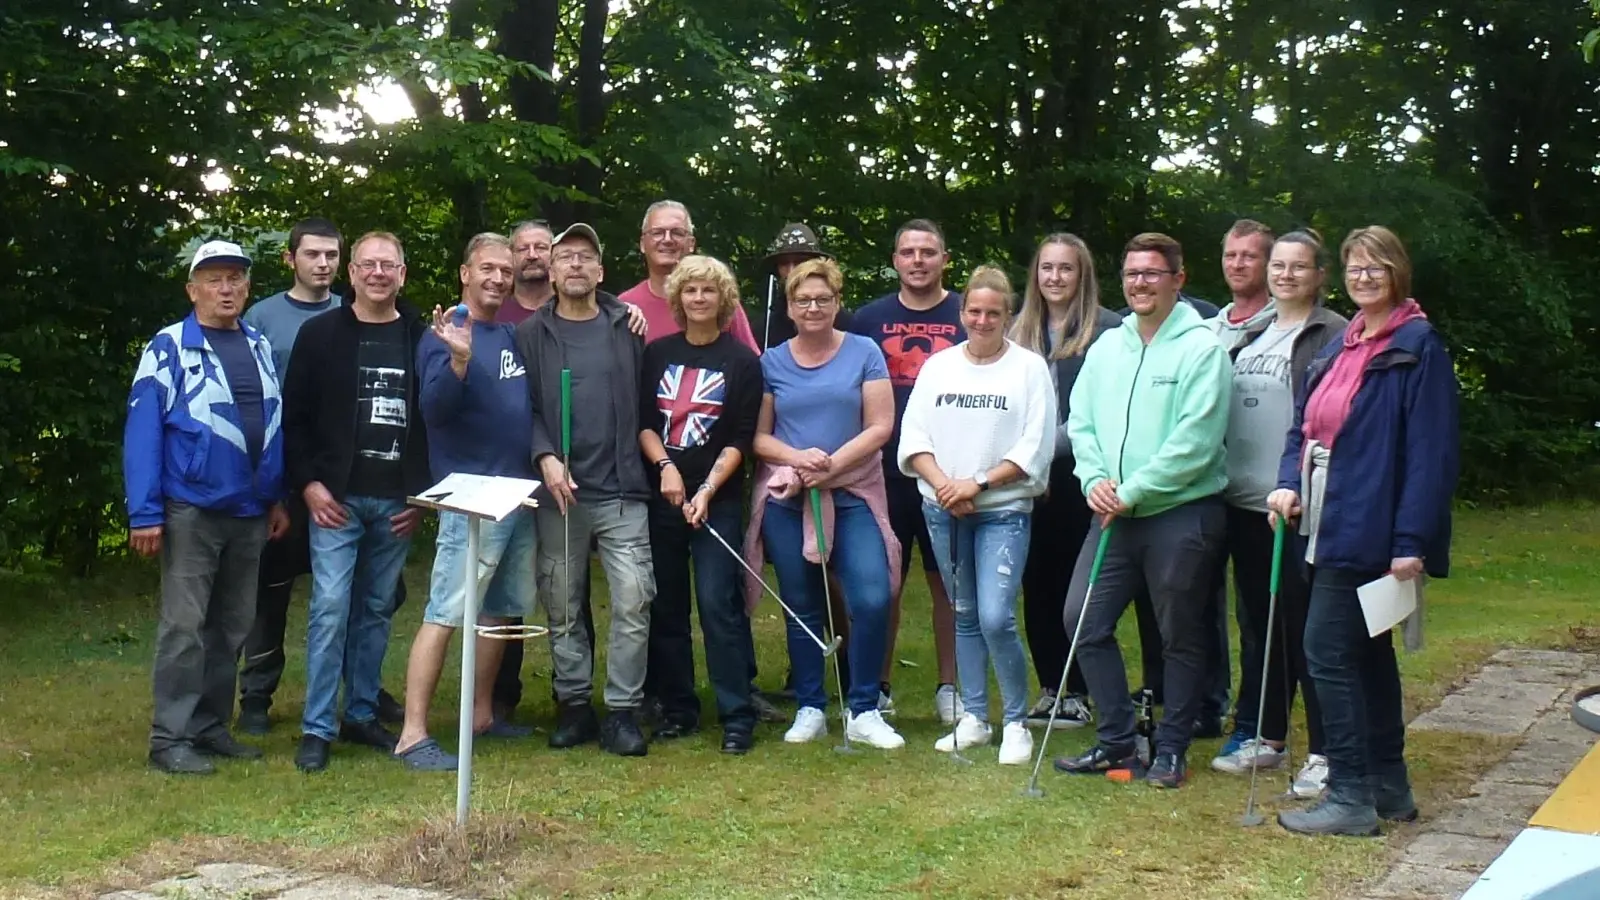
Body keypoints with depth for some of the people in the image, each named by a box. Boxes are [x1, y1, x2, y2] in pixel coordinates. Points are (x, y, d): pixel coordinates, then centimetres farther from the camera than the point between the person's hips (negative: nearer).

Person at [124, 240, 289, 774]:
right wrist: (145, 513, -16)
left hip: (250, 512, 6)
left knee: (232, 625, 11)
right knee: (184, 625, -3)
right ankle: (170, 739, 3)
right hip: (191, 510, -6)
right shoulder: (169, 348, -6)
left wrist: (278, 498, 11)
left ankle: (211, 726, 21)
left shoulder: (259, 348, 11)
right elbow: (142, 432, -11)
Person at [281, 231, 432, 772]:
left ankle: (361, 715, 21)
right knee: (331, 607, -6)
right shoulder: (321, 334, 2)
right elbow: (294, 417, 1)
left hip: (397, 502, 2)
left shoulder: (421, 338, 6)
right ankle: (316, 729, 1)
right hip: (336, 498, -2)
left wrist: (423, 493, 1)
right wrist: (308, 484, -8)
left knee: (376, 610, 10)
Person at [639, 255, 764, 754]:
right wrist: (665, 467, -11)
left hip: (718, 498, -3)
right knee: (666, 604, 7)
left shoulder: (742, 361, -1)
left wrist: (707, 491, -14)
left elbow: (740, 440, -4)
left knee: (717, 602, -9)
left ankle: (737, 716, -2)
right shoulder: (657, 354, 8)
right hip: (661, 495, 4)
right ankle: (677, 708, 18)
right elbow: (642, 421, 6)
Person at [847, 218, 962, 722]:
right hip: (885, 473, 1)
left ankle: (950, 689, 17)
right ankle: (877, 689, 16)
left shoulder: (967, 316, 3)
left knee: (948, 582, 7)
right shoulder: (869, 320, 6)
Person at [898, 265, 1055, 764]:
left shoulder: (1029, 367, -1)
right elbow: (913, 434, 4)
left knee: (996, 618, -13)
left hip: (1004, 509, -4)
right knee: (965, 616, 11)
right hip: (943, 511, 4)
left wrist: (978, 483, -13)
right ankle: (973, 718, 22)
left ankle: (1016, 723, 4)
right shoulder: (938, 366, 9)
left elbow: (1035, 446, -8)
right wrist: (942, 483, -11)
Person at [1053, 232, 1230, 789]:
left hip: (1182, 513, -6)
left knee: (1180, 635, 6)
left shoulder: (1201, 348, -10)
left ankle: (1171, 750, 20)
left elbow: (1194, 441, -18)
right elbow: (1081, 422, 10)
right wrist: (1095, 479, -7)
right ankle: (1117, 742, 16)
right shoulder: (1106, 347, 11)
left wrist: (1132, 492, -16)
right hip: (1114, 514, 6)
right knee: (1083, 618, 3)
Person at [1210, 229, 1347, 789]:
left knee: (1306, 626, -3)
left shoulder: (1334, 337, -5)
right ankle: (1264, 738, 24)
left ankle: (1324, 752, 6)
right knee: (1256, 623, 13)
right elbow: (1218, 407, 22)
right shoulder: (1249, 333, 16)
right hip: (1244, 501, 7)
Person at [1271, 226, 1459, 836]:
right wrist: (1289, 483, -4)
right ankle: (1388, 786, 25)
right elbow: (1305, 427, 16)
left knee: (1328, 651, -9)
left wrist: (1412, 542, -19)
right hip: (1333, 527, 9)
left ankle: (1351, 797, 0)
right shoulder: (1339, 350, 15)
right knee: (1366, 653, 14)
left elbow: (1431, 452, -15)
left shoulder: (1418, 347, -10)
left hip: (1369, 530, -9)